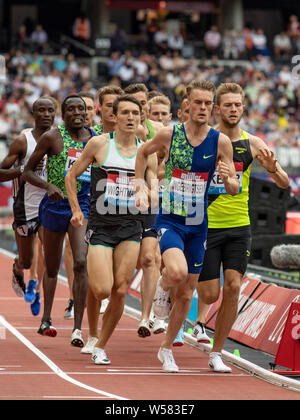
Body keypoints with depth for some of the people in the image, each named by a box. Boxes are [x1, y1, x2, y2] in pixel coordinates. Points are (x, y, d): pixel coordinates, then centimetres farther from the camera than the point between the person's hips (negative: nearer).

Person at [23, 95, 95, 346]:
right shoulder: (52, 138, -6)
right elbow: (28, 171, -4)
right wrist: (48, 186, -20)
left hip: (84, 205, 1)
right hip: (55, 205, 0)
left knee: (81, 262, -20)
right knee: (52, 267, 14)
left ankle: (78, 328, -19)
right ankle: (46, 319, 37)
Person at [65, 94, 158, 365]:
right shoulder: (99, 144, -1)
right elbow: (71, 176, 8)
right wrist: (76, 210, -1)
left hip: (131, 227, 3)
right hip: (100, 226, -3)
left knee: (120, 292, -4)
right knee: (103, 291, -14)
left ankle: (101, 347, 11)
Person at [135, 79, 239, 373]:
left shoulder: (220, 142, -5)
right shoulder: (169, 135, -6)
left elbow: (234, 190, -3)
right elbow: (142, 152, 15)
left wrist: (228, 179, -25)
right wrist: (141, 188, 8)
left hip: (198, 226, 2)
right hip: (169, 220, -2)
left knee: (186, 294, 9)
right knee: (177, 272, -30)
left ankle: (166, 349, 28)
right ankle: (162, 286, 6)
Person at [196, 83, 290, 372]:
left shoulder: (252, 144, 2)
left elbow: (285, 184, 1)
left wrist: (272, 168, -20)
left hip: (239, 228, 2)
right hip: (206, 226, -2)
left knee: (233, 288, -9)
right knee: (210, 295, -4)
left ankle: (216, 353, 2)